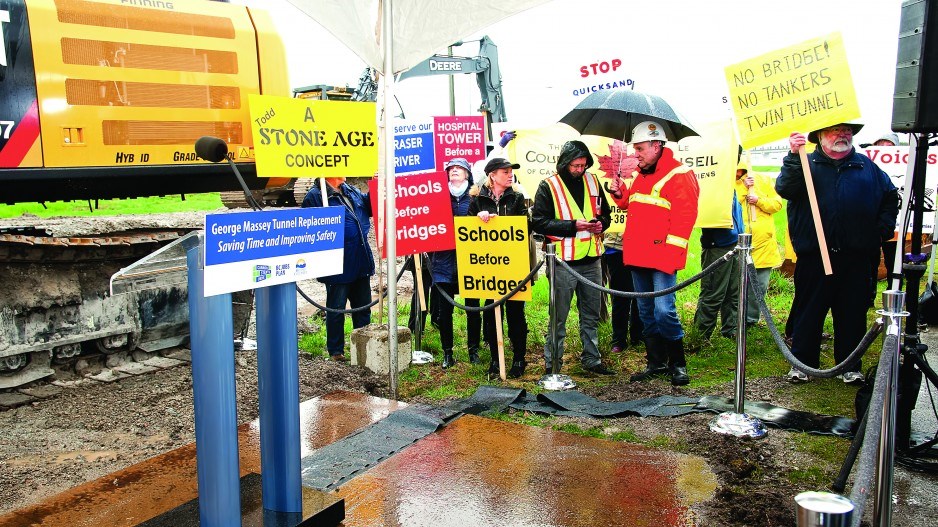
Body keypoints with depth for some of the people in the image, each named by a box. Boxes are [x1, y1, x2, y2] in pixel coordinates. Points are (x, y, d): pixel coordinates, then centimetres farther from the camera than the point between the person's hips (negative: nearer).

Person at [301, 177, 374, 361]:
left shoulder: (350, 190, 13)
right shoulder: (315, 196, -11)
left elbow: (369, 207, 22)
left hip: (361, 262, 8)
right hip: (338, 267, -7)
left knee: (363, 307, 16)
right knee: (336, 309, 5)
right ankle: (335, 351, 19)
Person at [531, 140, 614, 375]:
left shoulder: (592, 182, 9)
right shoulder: (548, 186, -7)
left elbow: (605, 213, 19)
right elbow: (538, 222, -14)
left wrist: (601, 223, -5)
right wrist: (573, 226, -20)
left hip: (591, 260, 5)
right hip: (563, 262, -5)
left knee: (591, 315, 15)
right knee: (558, 316, 3)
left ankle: (591, 359, 28)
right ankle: (552, 363, 14)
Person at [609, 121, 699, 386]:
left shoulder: (679, 175, -8)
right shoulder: (638, 175, 16)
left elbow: (685, 216, -14)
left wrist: (670, 250, -20)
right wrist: (620, 193, 8)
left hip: (662, 258, -8)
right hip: (638, 255, 8)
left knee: (663, 310, -12)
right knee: (646, 312, 12)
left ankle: (677, 364, 4)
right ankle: (656, 362, 22)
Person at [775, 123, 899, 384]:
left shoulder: (867, 166, 15)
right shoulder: (807, 164, 4)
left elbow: (890, 196, 22)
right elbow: (784, 189, -14)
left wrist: (883, 229, 10)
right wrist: (794, 156, -25)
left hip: (856, 257, 3)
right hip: (814, 255, -3)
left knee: (853, 312, 8)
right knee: (809, 311, 4)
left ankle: (850, 366, 20)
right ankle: (802, 363, 14)